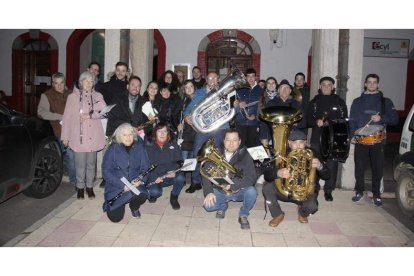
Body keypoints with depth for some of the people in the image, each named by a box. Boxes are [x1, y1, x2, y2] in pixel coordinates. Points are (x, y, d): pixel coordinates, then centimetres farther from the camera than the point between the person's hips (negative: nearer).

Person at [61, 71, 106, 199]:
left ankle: (89, 186, 19)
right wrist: (65, 136, 1)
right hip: (78, 136, -1)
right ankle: (80, 187, 14)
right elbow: (67, 117, 4)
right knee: (80, 163, -1)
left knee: (91, 162, 7)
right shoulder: (73, 96, 6)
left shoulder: (98, 96, 11)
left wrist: (89, 115, -15)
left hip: (93, 136, 2)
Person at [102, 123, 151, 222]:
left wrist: (140, 180, -20)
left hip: (135, 184, 2)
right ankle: (112, 203, 24)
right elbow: (106, 171, -11)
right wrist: (122, 185, -21)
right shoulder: (113, 149, -7)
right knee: (115, 217, -13)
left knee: (142, 196, -31)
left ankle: (134, 207, 7)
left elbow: (145, 167, 1)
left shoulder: (139, 147, 0)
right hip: (116, 186, -1)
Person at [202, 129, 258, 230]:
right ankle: (223, 206, 14)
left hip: (239, 191, -1)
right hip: (219, 191, 1)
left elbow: (251, 178, -20)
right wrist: (209, 192, -23)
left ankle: (243, 215, 0)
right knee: (208, 205, -23)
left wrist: (232, 184, -31)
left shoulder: (244, 155, -12)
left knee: (251, 191, -31)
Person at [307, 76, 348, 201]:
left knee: (332, 164, -1)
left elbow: (345, 120, 6)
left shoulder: (339, 102, 7)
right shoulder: (314, 101, 11)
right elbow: (308, 119, 9)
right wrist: (316, 122, -11)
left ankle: (328, 190, 12)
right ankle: (314, 189, 17)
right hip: (317, 138, 1)